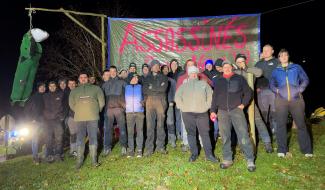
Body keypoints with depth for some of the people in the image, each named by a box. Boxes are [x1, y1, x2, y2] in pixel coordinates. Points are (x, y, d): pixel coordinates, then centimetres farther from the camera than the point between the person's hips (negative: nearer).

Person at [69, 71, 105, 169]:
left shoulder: (96, 88, 11)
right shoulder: (74, 91, 17)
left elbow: (101, 102, 7)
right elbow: (71, 104, 15)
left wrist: (96, 111, 7)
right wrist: (79, 112, 9)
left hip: (93, 117, -2)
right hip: (79, 118, 2)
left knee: (93, 138, 0)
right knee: (80, 139, 5)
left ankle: (94, 160, 8)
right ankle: (79, 160, 13)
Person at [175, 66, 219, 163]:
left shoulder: (204, 84, 14)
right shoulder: (184, 85, 15)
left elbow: (210, 96, 9)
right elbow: (177, 97, 6)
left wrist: (206, 106, 1)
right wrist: (182, 107, -1)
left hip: (202, 112, -1)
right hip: (187, 113, 1)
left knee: (205, 133, 2)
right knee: (191, 133, 5)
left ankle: (209, 154, 10)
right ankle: (194, 154, 16)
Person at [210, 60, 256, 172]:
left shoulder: (239, 78, 10)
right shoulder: (218, 81, 16)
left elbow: (248, 92, 11)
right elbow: (214, 97, 15)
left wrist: (243, 104, -2)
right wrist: (213, 110, 8)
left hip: (236, 110, -2)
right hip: (222, 112, 3)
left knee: (243, 135, -8)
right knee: (225, 137, 5)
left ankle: (250, 160, 3)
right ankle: (227, 159, 15)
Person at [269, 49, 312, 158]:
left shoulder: (296, 67, 13)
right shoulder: (276, 71, 13)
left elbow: (305, 80, 11)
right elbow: (271, 84, 14)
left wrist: (300, 90, -3)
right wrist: (277, 90, -4)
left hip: (296, 99, 0)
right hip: (281, 100, 0)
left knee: (301, 124, 2)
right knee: (281, 125, -1)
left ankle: (307, 150, 13)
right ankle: (282, 149, 7)